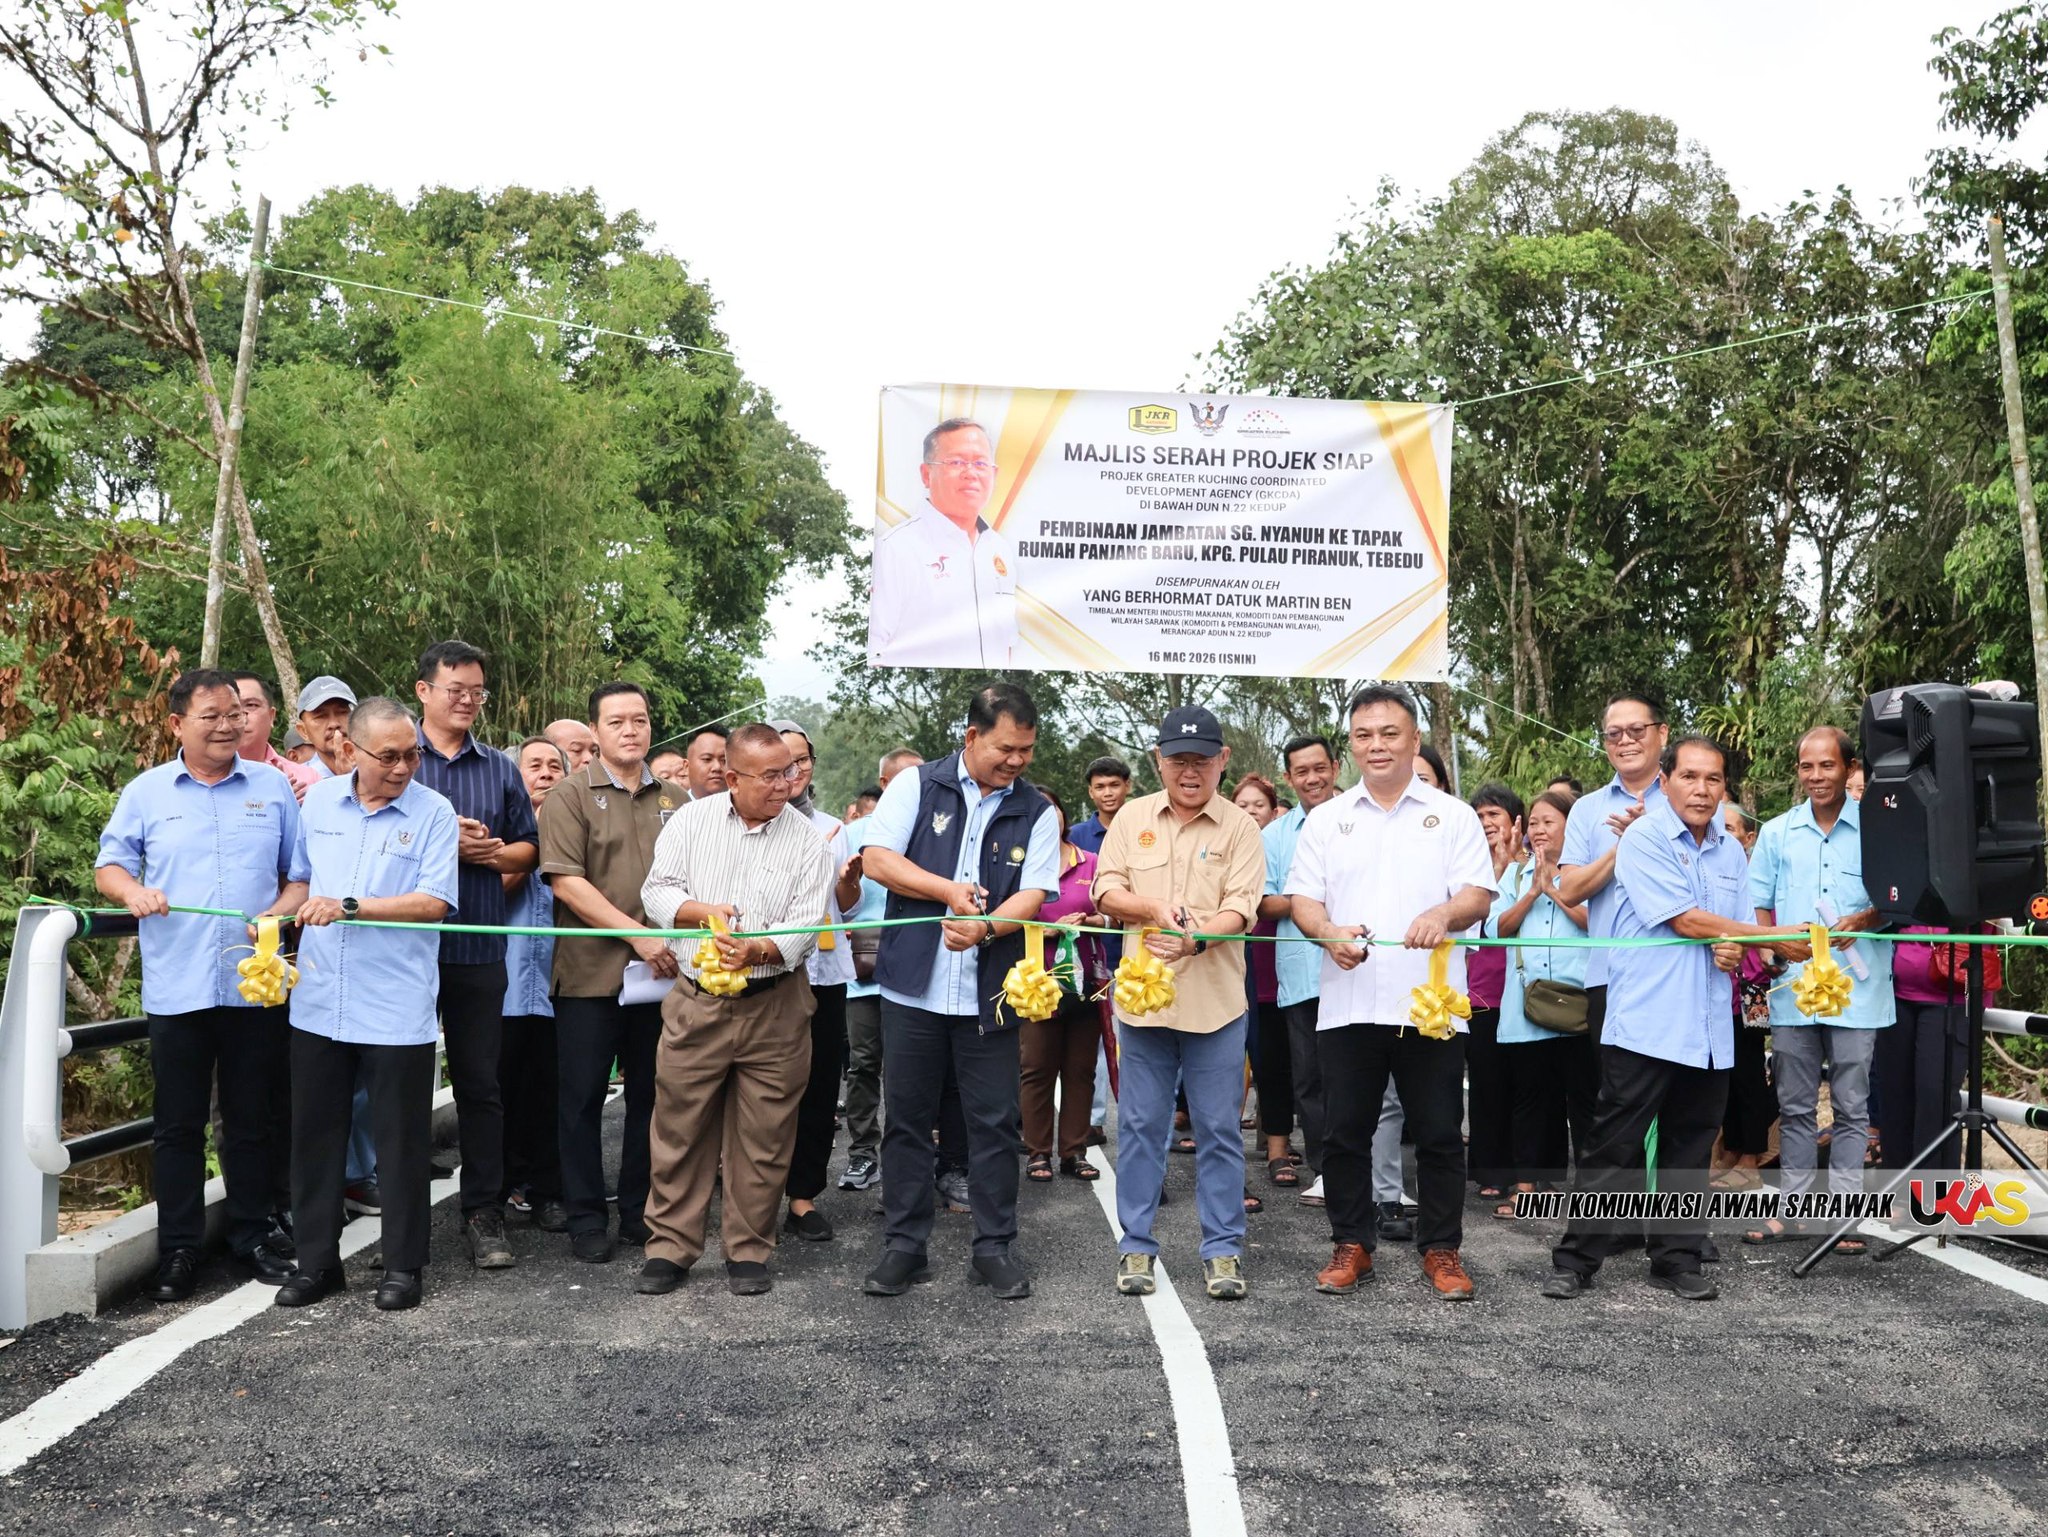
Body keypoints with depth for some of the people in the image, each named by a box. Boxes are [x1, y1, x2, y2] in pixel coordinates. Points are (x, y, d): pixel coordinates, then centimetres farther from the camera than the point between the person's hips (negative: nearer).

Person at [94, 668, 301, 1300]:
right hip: (177, 986, 0)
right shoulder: (146, 792, 6)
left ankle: (252, 1236, 22)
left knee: (252, 1121, 10)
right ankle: (179, 1249, 17)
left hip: (255, 985, 0)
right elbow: (109, 866, 8)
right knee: (178, 1125, 7)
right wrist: (134, 891, -13)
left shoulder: (273, 787, 6)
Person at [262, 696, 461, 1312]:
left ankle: (403, 1265, 18)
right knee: (315, 1134, 12)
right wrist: (269, 916, 2)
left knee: (400, 1139, 5)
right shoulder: (319, 801, 7)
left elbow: (435, 902, -15)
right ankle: (316, 1260, 26)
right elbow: (303, 879, 20)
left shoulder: (434, 813, -6)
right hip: (318, 1002, 4)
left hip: (397, 1008, -4)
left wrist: (349, 906, -20)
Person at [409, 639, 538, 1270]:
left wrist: (494, 851, -5)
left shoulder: (501, 769, 13)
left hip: (479, 948, 2)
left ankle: (484, 1213, 12)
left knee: (480, 1081, 5)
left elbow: (528, 849, 15)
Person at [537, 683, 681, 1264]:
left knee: (650, 1095, 10)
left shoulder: (673, 800, 11)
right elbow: (566, 882, -11)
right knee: (583, 1097, 3)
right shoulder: (570, 795, -1)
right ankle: (586, 1218, 14)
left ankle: (640, 1213, 22)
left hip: (662, 973, 4)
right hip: (591, 972, -4)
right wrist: (639, 935, -16)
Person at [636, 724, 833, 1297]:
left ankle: (749, 1253, 20)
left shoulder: (806, 839, -1)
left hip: (774, 1007, -1)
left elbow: (807, 925, -6)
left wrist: (758, 949, -24)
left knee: (763, 1137, 6)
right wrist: (702, 911, -14)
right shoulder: (690, 820, 3)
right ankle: (669, 1248, 19)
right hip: (694, 1003, 1)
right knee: (679, 1130, 6)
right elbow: (656, 891, 5)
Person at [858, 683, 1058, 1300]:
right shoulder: (916, 785, 2)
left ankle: (994, 1248, 18)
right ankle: (903, 1246, 20)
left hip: (989, 992, 1)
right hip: (913, 986, 0)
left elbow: (1033, 895, -5)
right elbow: (877, 858, -5)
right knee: (907, 1119, 8)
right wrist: (948, 890, -15)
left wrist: (985, 926, -25)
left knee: (995, 1123, 5)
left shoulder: (1037, 813, 4)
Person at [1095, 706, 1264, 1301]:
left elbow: (1241, 907, -10)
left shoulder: (1240, 827, 0)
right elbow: (1106, 891, 3)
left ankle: (1222, 1250, 17)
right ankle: (1136, 1245, 20)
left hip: (1215, 1002, -2)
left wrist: (1196, 939, -28)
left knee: (1219, 1130, 5)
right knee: (1139, 1126, 9)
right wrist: (1154, 908, -16)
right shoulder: (1133, 817, 6)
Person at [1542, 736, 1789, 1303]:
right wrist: (1776, 936, -7)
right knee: (1615, 1147, -3)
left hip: (1710, 1028, 6)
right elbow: (1685, 919, -12)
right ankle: (1576, 1260, 4)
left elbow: (1741, 930, 18)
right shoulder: (1643, 837, -7)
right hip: (1645, 1021, -6)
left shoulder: (1732, 852, 14)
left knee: (1690, 1149, 11)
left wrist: (1734, 950, -7)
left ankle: (1678, 1258, 21)